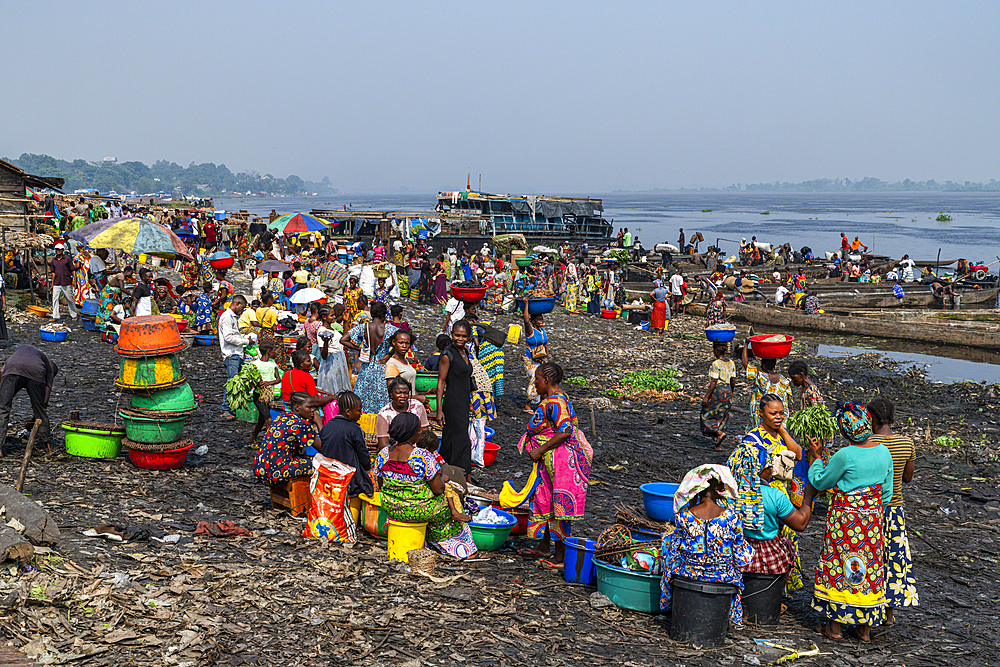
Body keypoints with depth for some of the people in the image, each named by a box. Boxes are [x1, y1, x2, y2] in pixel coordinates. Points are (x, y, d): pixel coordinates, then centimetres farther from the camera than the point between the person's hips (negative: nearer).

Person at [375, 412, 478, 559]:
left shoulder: (382, 455, -9)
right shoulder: (423, 457, -25)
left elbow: (381, 487, 3)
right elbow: (438, 489, -19)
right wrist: (442, 479, 3)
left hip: (390, 508, 6)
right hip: (420, 511, -6)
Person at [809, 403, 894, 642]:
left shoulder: (845, 455, -19)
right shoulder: (884, 451, -2)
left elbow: (821, 482, -5)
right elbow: (887, 491, 7)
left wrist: (817, 457, 7)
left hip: (845, 518, -5)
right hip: (873, 518, 5)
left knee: (839, 566, 7)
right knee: (869, 565, 14)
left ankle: (835, 626, 14)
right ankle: (865, 627, 20)